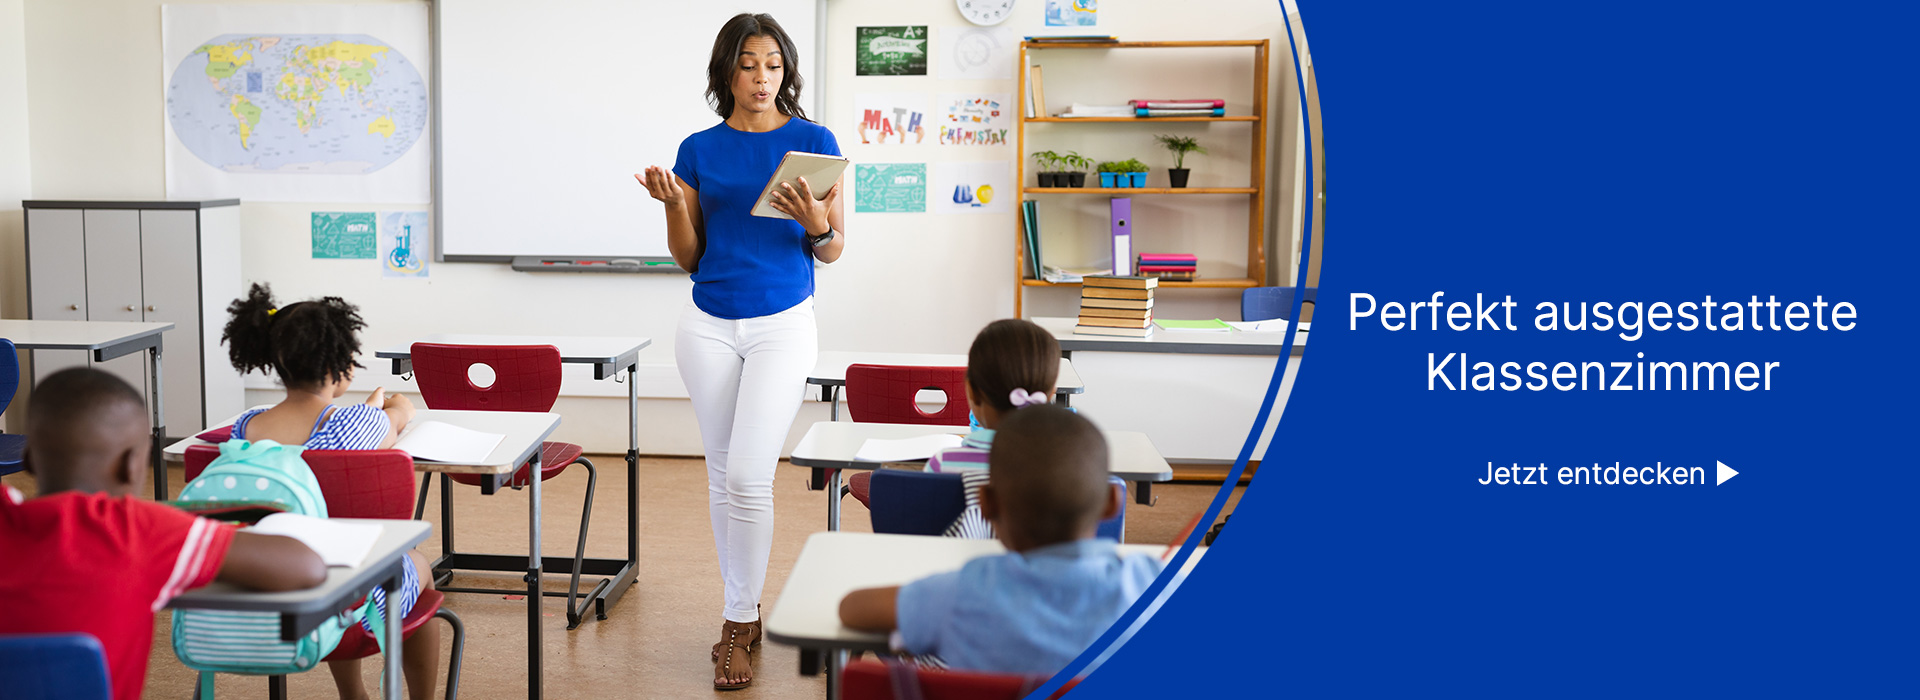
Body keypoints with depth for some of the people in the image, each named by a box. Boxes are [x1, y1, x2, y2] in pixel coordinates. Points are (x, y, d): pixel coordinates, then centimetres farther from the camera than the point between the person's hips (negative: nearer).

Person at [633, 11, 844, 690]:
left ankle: (739, 622, 4)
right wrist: (673, 204, -10)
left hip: (783, 322, -3)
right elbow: (688, 257, 8)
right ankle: (743, 611, 23)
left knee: (748, 475, -11)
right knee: (721, 473, 9)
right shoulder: (699, 149, 6)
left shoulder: (813, 142, 0)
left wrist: (817, 224, -19)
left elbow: (833, 250, 3)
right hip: (709, 323, 3)